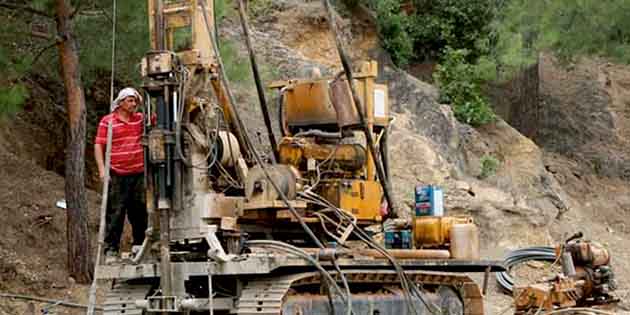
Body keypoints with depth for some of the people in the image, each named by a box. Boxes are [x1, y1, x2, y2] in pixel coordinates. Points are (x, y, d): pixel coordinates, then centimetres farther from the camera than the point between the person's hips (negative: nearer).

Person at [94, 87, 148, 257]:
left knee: (139, 211, 10)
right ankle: (111, 248, 0)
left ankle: (140, 245, 20)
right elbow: (98, 145, -2)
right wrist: (102, 169, -11)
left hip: (138, 173, 5)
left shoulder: (140, 119, 12)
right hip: (117, 174, -5)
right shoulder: (107, 121, -1)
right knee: (115, 212, -4)